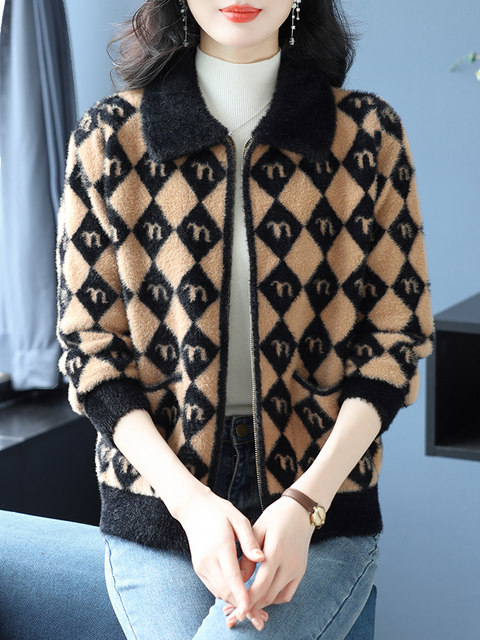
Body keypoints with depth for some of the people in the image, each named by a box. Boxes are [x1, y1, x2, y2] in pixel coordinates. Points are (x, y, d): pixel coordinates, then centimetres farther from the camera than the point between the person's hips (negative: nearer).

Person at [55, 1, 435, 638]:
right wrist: (191, 501, -12)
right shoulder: (110, 134, 1)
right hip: (158, 506, 1)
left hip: (323, 503, -1)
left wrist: (306, 502, -12)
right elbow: (89, 346, 1)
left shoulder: (369, 131, 1)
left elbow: (397, 337, 2)